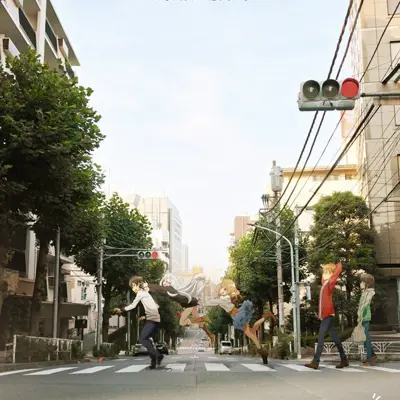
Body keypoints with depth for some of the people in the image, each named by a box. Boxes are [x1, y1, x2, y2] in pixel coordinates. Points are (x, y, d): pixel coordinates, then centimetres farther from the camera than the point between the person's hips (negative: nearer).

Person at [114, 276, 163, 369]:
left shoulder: (140, 293, -2)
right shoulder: (145, 293, 24)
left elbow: (133, 305, -7)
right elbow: (156, 306, 24)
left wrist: (121, 310, -1)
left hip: (152, 319, -9)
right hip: (155, 319, 9)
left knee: (142, 339, -10)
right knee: (146, 339, 9)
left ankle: (157, 355, -14)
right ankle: (155, 359, 4)